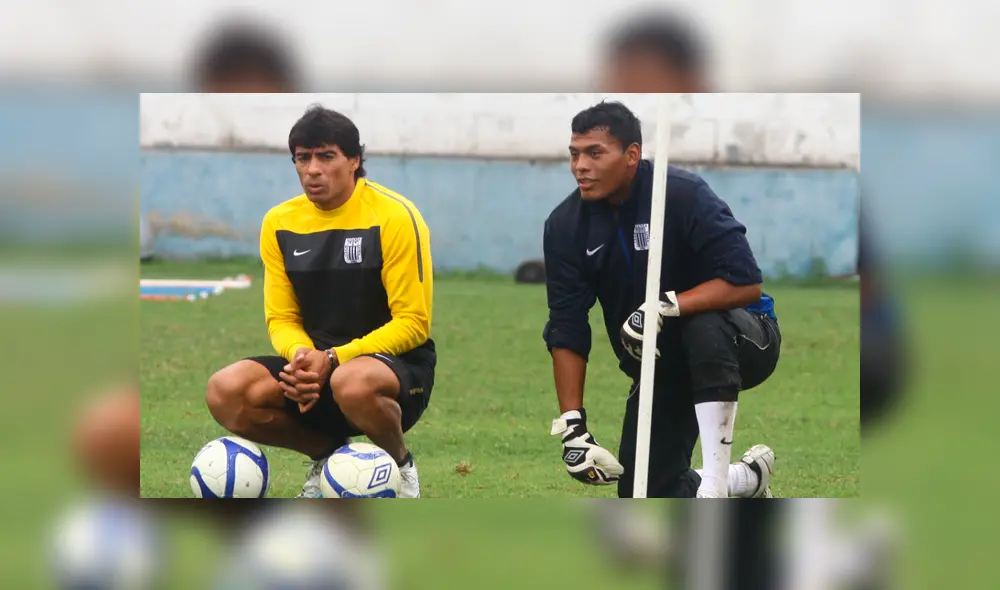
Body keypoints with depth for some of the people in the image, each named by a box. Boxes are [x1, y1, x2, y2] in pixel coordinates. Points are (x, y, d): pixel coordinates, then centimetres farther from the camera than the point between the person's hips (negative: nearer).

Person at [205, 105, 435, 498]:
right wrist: (302, 355, -17)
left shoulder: (393, 216, -10)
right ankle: (327, 453, 4)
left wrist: (334, 359, -23)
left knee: (353, 383, -42)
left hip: (397, 365, -5)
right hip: (317, 365, 5)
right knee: (225, 392, -23)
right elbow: (281, 318, 8)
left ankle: (399, 463, -7)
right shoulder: (279, 223, 5)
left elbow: (413, 323, -12)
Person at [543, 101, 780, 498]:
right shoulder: (566, 226, -8)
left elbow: (745, 284, -29)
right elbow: (566, 331, -8)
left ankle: (716, 480, -34)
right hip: (660, 371, 5)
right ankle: (748, 479, 27)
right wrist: (572, 427, -16)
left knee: (705, 326, -40)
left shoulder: (683, 194, -23)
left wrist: (666, 307, -38)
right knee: (646, 499, -4)